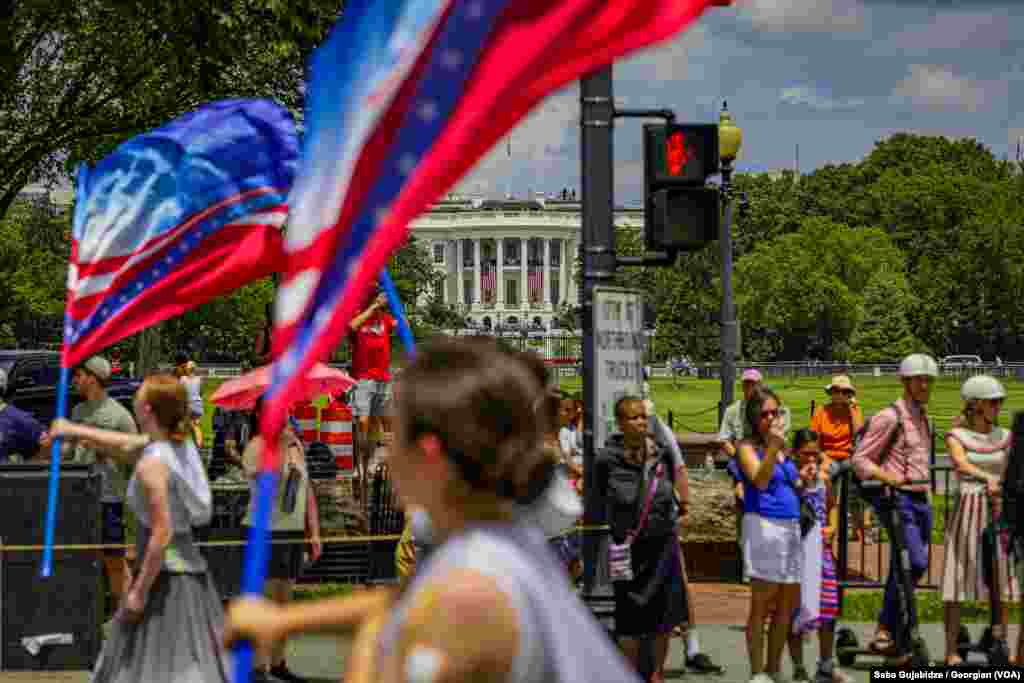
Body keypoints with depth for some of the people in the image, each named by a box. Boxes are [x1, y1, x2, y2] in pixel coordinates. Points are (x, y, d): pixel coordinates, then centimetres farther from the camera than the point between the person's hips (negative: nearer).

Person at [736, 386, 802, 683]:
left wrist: (802, 483, 8)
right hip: (764, 525, -8)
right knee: (761, 603, -6)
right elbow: (760, 481, -20)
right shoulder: (748, 447, -5)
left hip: (791, 527, 8)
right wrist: (773, 447, -29)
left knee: (789, 603, 11)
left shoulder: (781, 446, 15)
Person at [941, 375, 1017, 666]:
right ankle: (951, 651, -1)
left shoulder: (1004, 437, 7)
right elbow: (962, 465, -25)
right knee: (959, 578, -5)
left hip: (997, 513, 4)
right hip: (967, 513, -4)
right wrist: (987, 479, -43)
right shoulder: (956, 437, -5)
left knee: (1002, 580, 1)